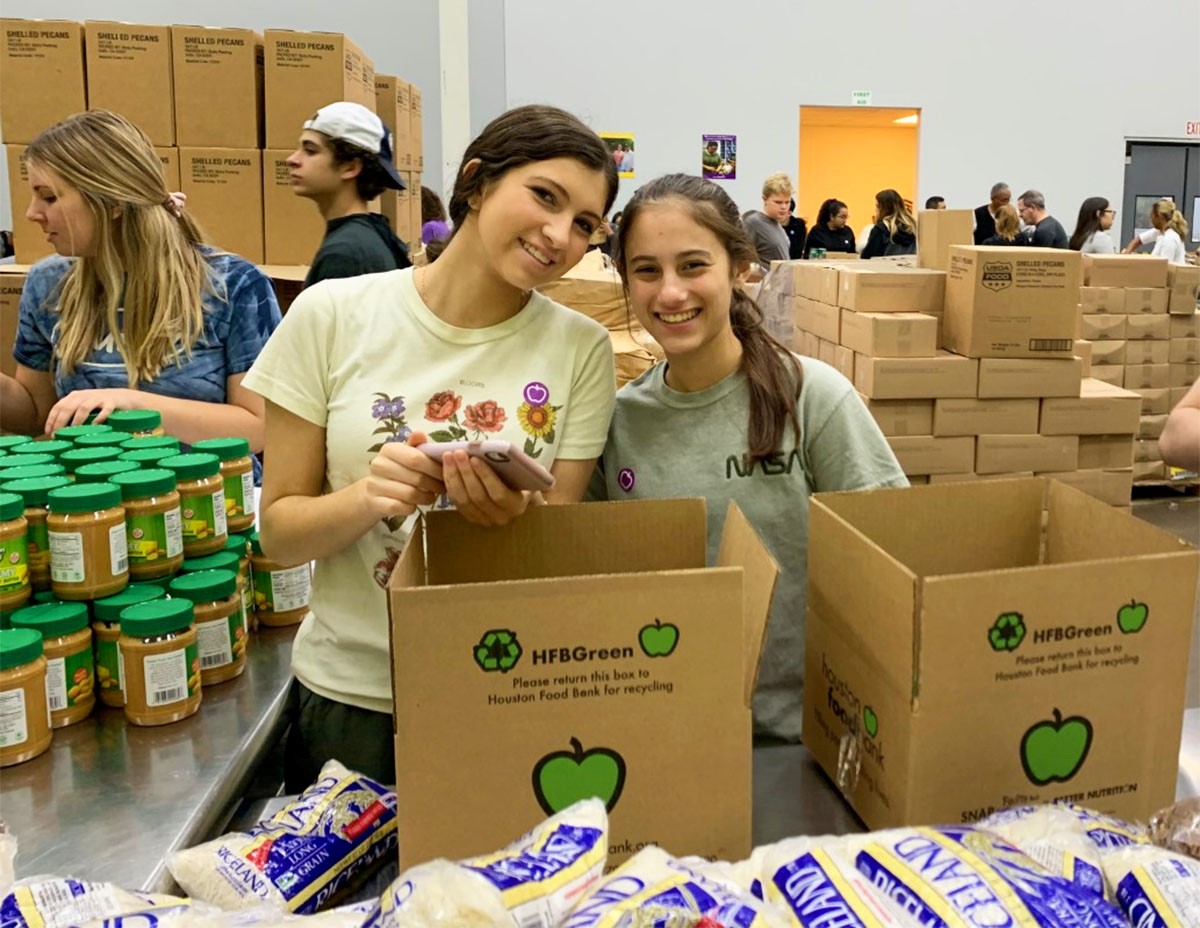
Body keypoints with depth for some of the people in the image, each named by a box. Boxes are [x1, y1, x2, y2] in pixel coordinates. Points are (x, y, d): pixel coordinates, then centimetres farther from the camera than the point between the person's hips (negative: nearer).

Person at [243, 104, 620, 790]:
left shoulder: (581, 349, -6)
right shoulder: (333, 315, -8)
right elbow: (279, 533, -4)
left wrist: (517, 518, -25)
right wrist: (368, 497, -25)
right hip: (349, 701, 0)